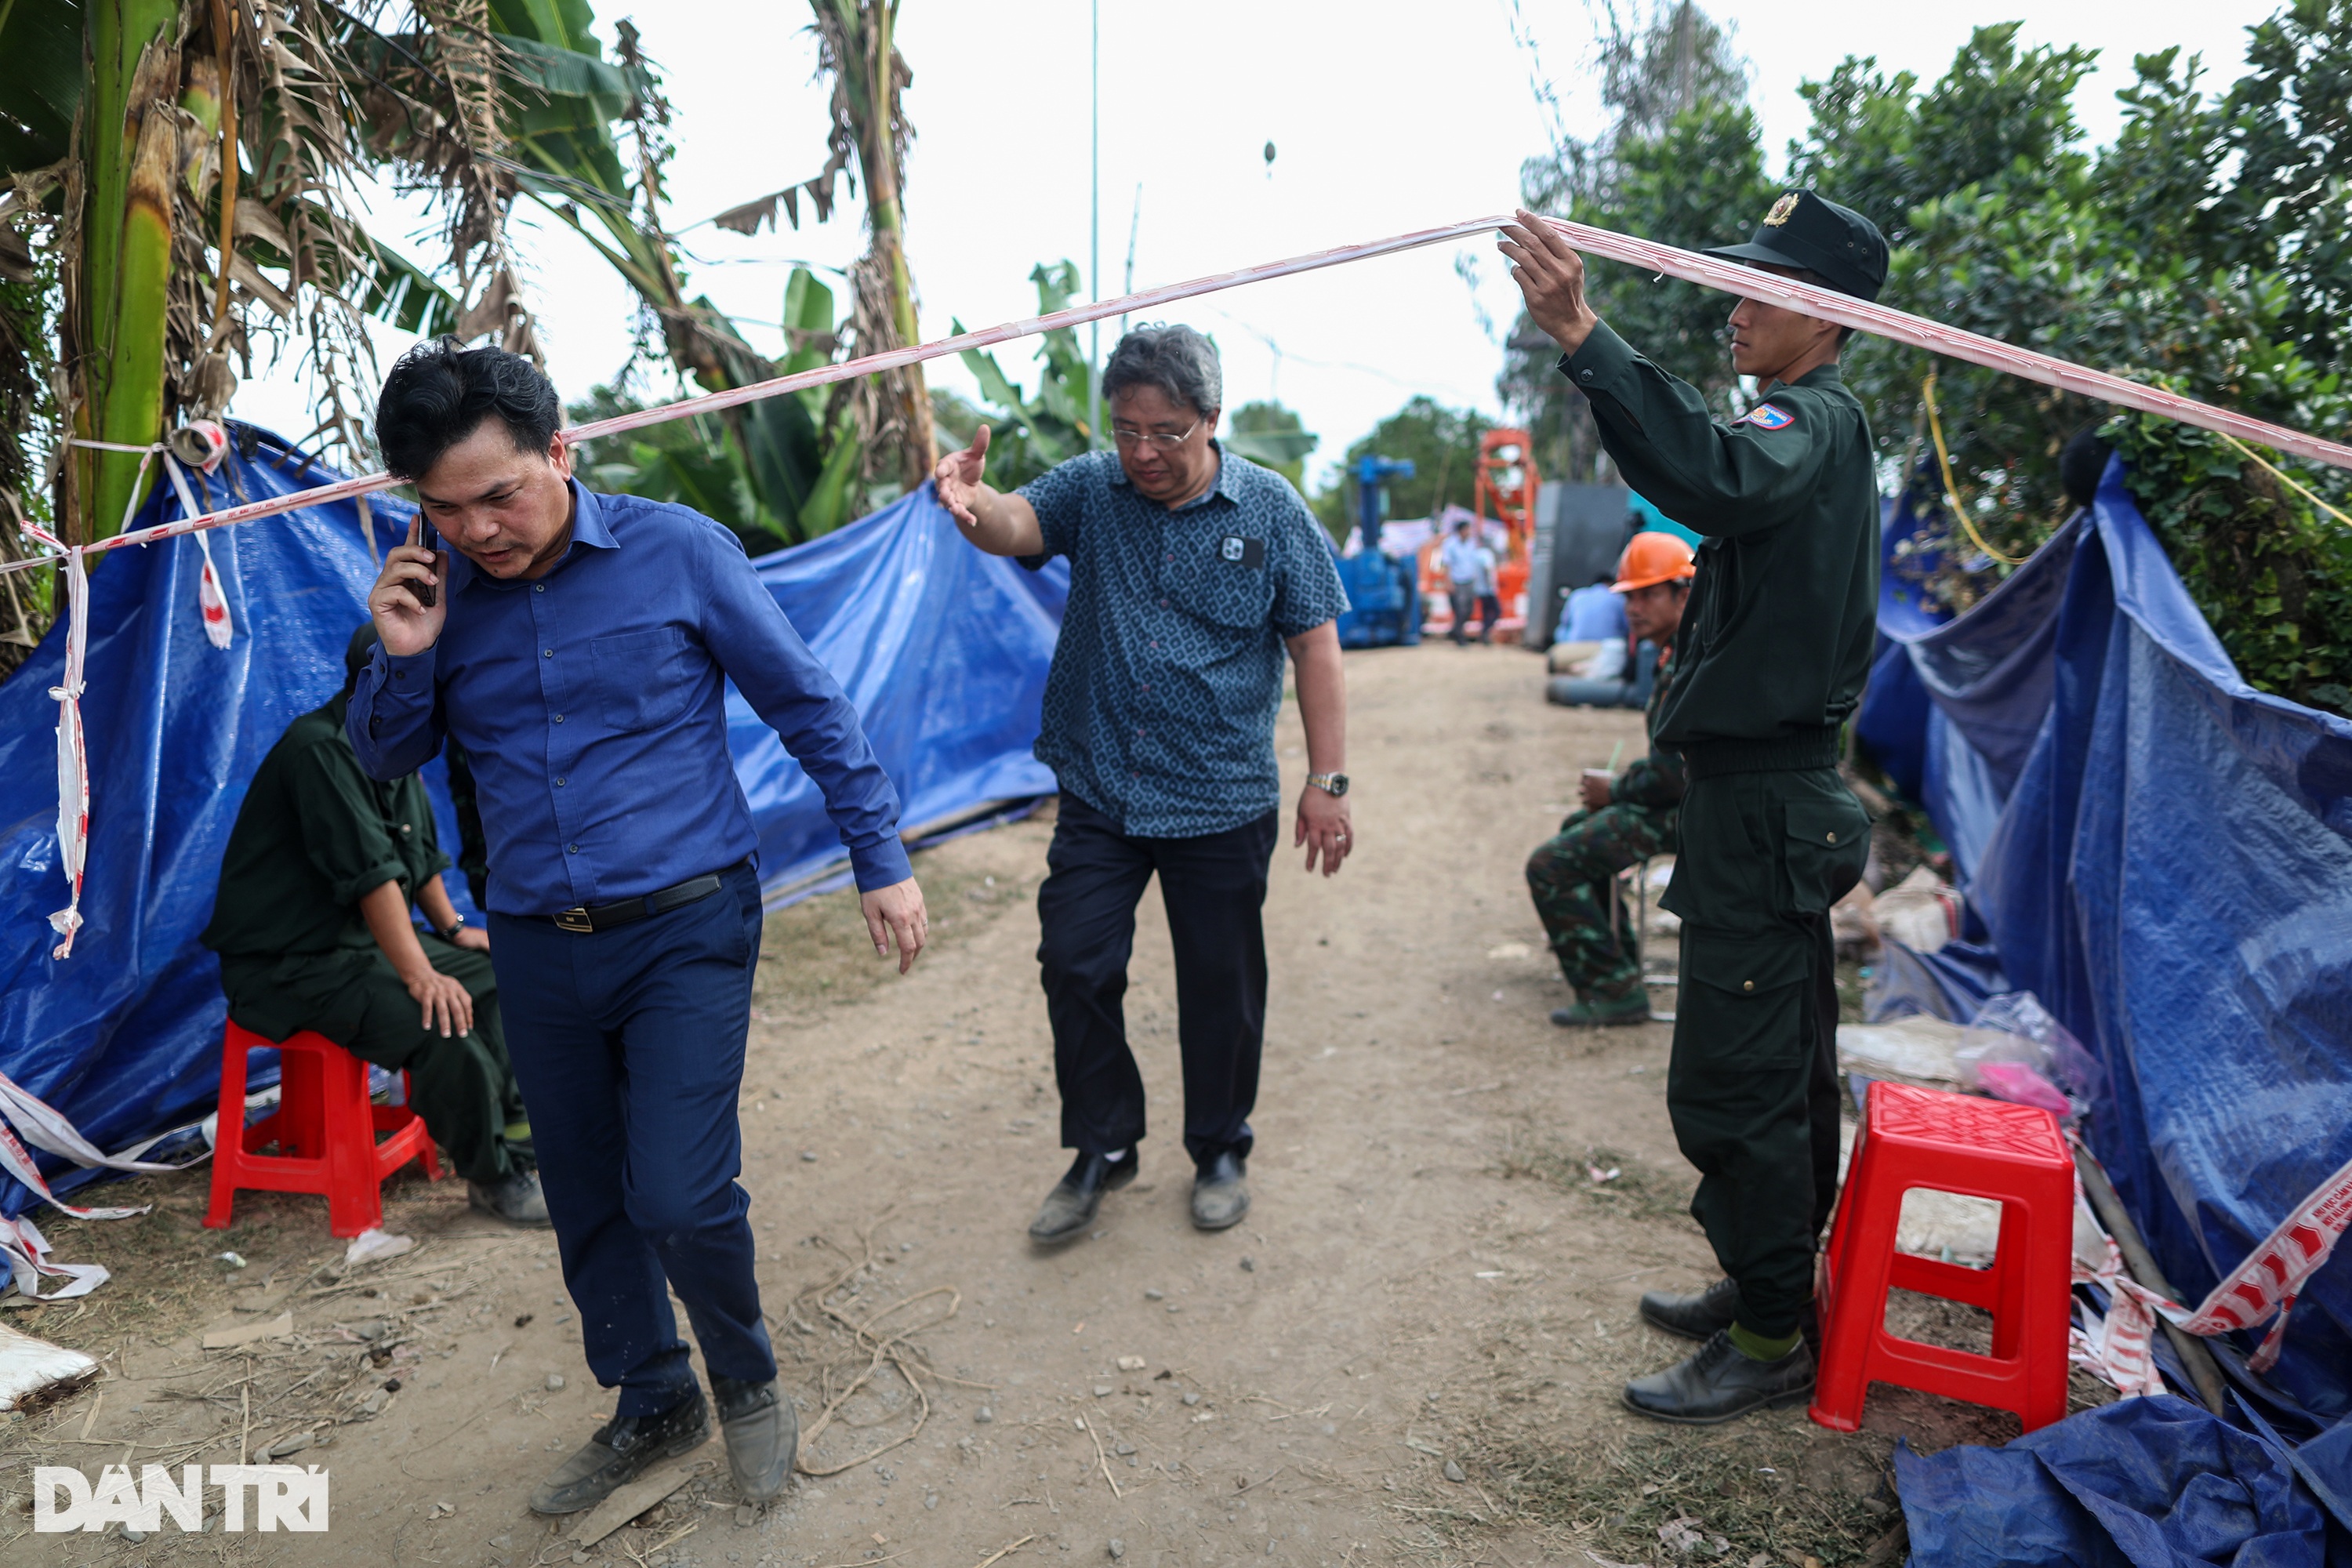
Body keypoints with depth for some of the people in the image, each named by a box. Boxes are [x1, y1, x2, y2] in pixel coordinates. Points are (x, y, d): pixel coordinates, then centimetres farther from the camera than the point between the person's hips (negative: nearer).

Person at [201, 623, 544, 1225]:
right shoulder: (323, 749, -22)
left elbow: (420, 852, 19)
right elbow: (369, 871, -28)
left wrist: (452, 928, 14)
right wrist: (418, 974, -30)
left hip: (362, 941, 10)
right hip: (291, 966, -10)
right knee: (440, 1022, -28)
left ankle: (510, 1118, 18)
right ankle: (491, 1175, -10)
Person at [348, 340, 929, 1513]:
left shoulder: (678, 551, -10)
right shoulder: (436, 587, 1)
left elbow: (808, 707, -3)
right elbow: (386, 759, 11)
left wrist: (880, 860, -2)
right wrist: (403, 659, -10)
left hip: (686, 930, -4)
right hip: (536, 948, 5)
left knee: (677, 1197, -11)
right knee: (586, 1205, 15)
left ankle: (748, 1384, 20)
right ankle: (652, 1404, 38)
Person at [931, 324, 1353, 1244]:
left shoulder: (1269, 509, -3)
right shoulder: (1091, 489, 1)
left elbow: (1315, 647, -3)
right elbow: (1016, 525, -18)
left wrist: (1328, 780, -7)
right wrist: (969, 500, -43)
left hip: (1222, 800, -1)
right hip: (1099, 792, 2)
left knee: (1221, 986, 9)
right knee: (1073, 963, 2)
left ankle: (1220, 1152, 31)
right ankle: (1102, 1148, 23)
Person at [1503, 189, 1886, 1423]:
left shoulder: (1815, 422, -14)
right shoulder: (1824, 431, 20)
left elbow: (1713, 478, -38)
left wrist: (1582, 338, -44)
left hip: (1762, 805, -11)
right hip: (1780, 797, 11)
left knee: (1732, 1082, -4)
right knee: (1783, 1068, 18)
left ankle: (1769, 1342, 10)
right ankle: (1771, 1287, 33)